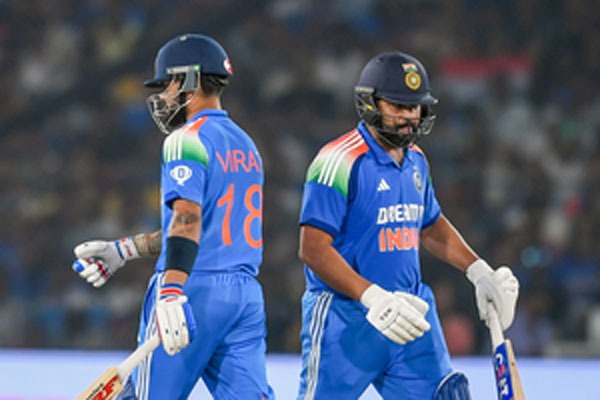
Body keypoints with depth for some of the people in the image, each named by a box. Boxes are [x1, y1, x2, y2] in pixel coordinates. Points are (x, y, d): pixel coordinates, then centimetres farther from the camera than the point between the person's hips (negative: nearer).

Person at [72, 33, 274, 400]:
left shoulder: (188, 139, -7)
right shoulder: (245, 144, 20)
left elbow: (188, 218, -22)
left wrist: (172, 291, -33)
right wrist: (124, 250, 29)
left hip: (195, 290, -8)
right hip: (246, 295, 8)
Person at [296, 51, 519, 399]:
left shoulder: (416, 161, 11)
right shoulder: (340, 161, -15)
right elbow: (313, 248, -20)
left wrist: (479, 272, 16)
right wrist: (373, 298, -27)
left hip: (409, 314, 7)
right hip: (344, 319, -7)